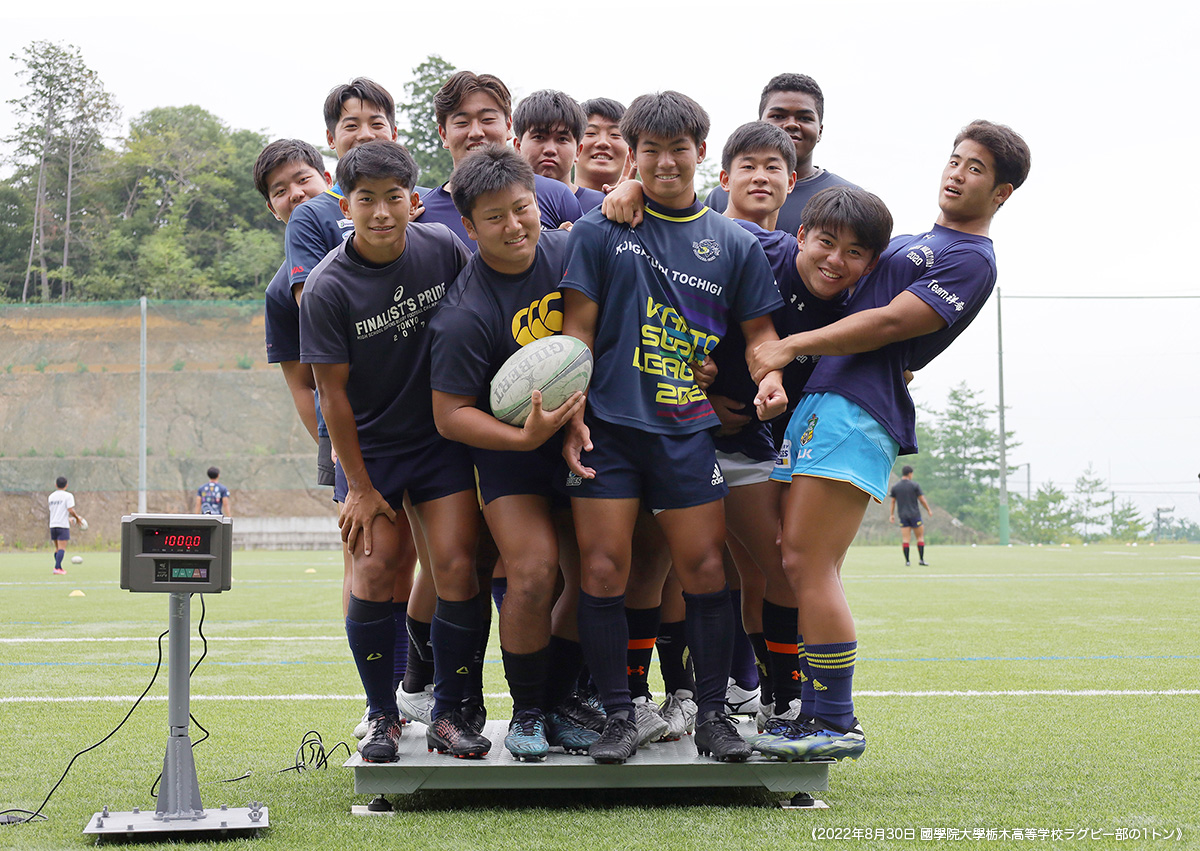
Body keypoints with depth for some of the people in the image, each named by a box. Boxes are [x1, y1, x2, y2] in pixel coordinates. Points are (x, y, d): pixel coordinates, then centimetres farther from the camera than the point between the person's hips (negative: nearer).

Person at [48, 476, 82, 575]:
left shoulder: (51, 496, 15)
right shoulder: (68, 495, -5)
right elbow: (70, 510, -14)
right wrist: (77, 518, 3)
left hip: (53, 525, 6)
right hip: (63, 526, -6)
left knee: (57, 548, 14)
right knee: (62, 548, -8)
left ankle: (59, 567, 18)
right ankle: (57, 567, -18)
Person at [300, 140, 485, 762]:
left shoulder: (443, 249, -9)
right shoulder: (327, 288, -17)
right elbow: (333, 394, -11)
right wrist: (358, 486, -8)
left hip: (441, 436, 2)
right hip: (367, 445, -1)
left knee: (455, 567, -8)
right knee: (374, 572, -8)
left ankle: (448, 715, 4)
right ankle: (382, 716, 9)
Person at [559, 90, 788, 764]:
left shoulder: (734, 244, 10)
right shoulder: (600, 230, 5)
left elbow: (759, 330, 13)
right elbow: (577, 329, 2)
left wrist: (770, 375, -9)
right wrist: (571, 417, -6)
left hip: (689, 430, 1)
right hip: (607, 427, -1)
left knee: (706, 570, 0)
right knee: (603, 571, -4)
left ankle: (713, 713, 14)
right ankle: (619, 717, 7)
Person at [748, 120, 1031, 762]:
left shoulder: (971, 260, -1)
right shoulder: (907, 242, 29)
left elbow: (890, 323, -11)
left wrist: (791, 346, -12)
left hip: (858, 411, -9)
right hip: (823, 399, 9)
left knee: (808, 564, -15)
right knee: (801, 564, 6)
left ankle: (836, 724, -10)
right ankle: (815, 711, 11)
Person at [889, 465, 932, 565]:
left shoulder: (895, 487, 3)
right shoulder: (914, 485, -6)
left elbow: (892, 502, 6)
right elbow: (922, 500, -4)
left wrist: (891, 515, 14)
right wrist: (929, 510, 10)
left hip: (903, 516, 3)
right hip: (915, 515, -3)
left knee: (905, 539, 3)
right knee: (920, 537, 7)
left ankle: (907, 561, -2)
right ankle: (921, 560, 1)